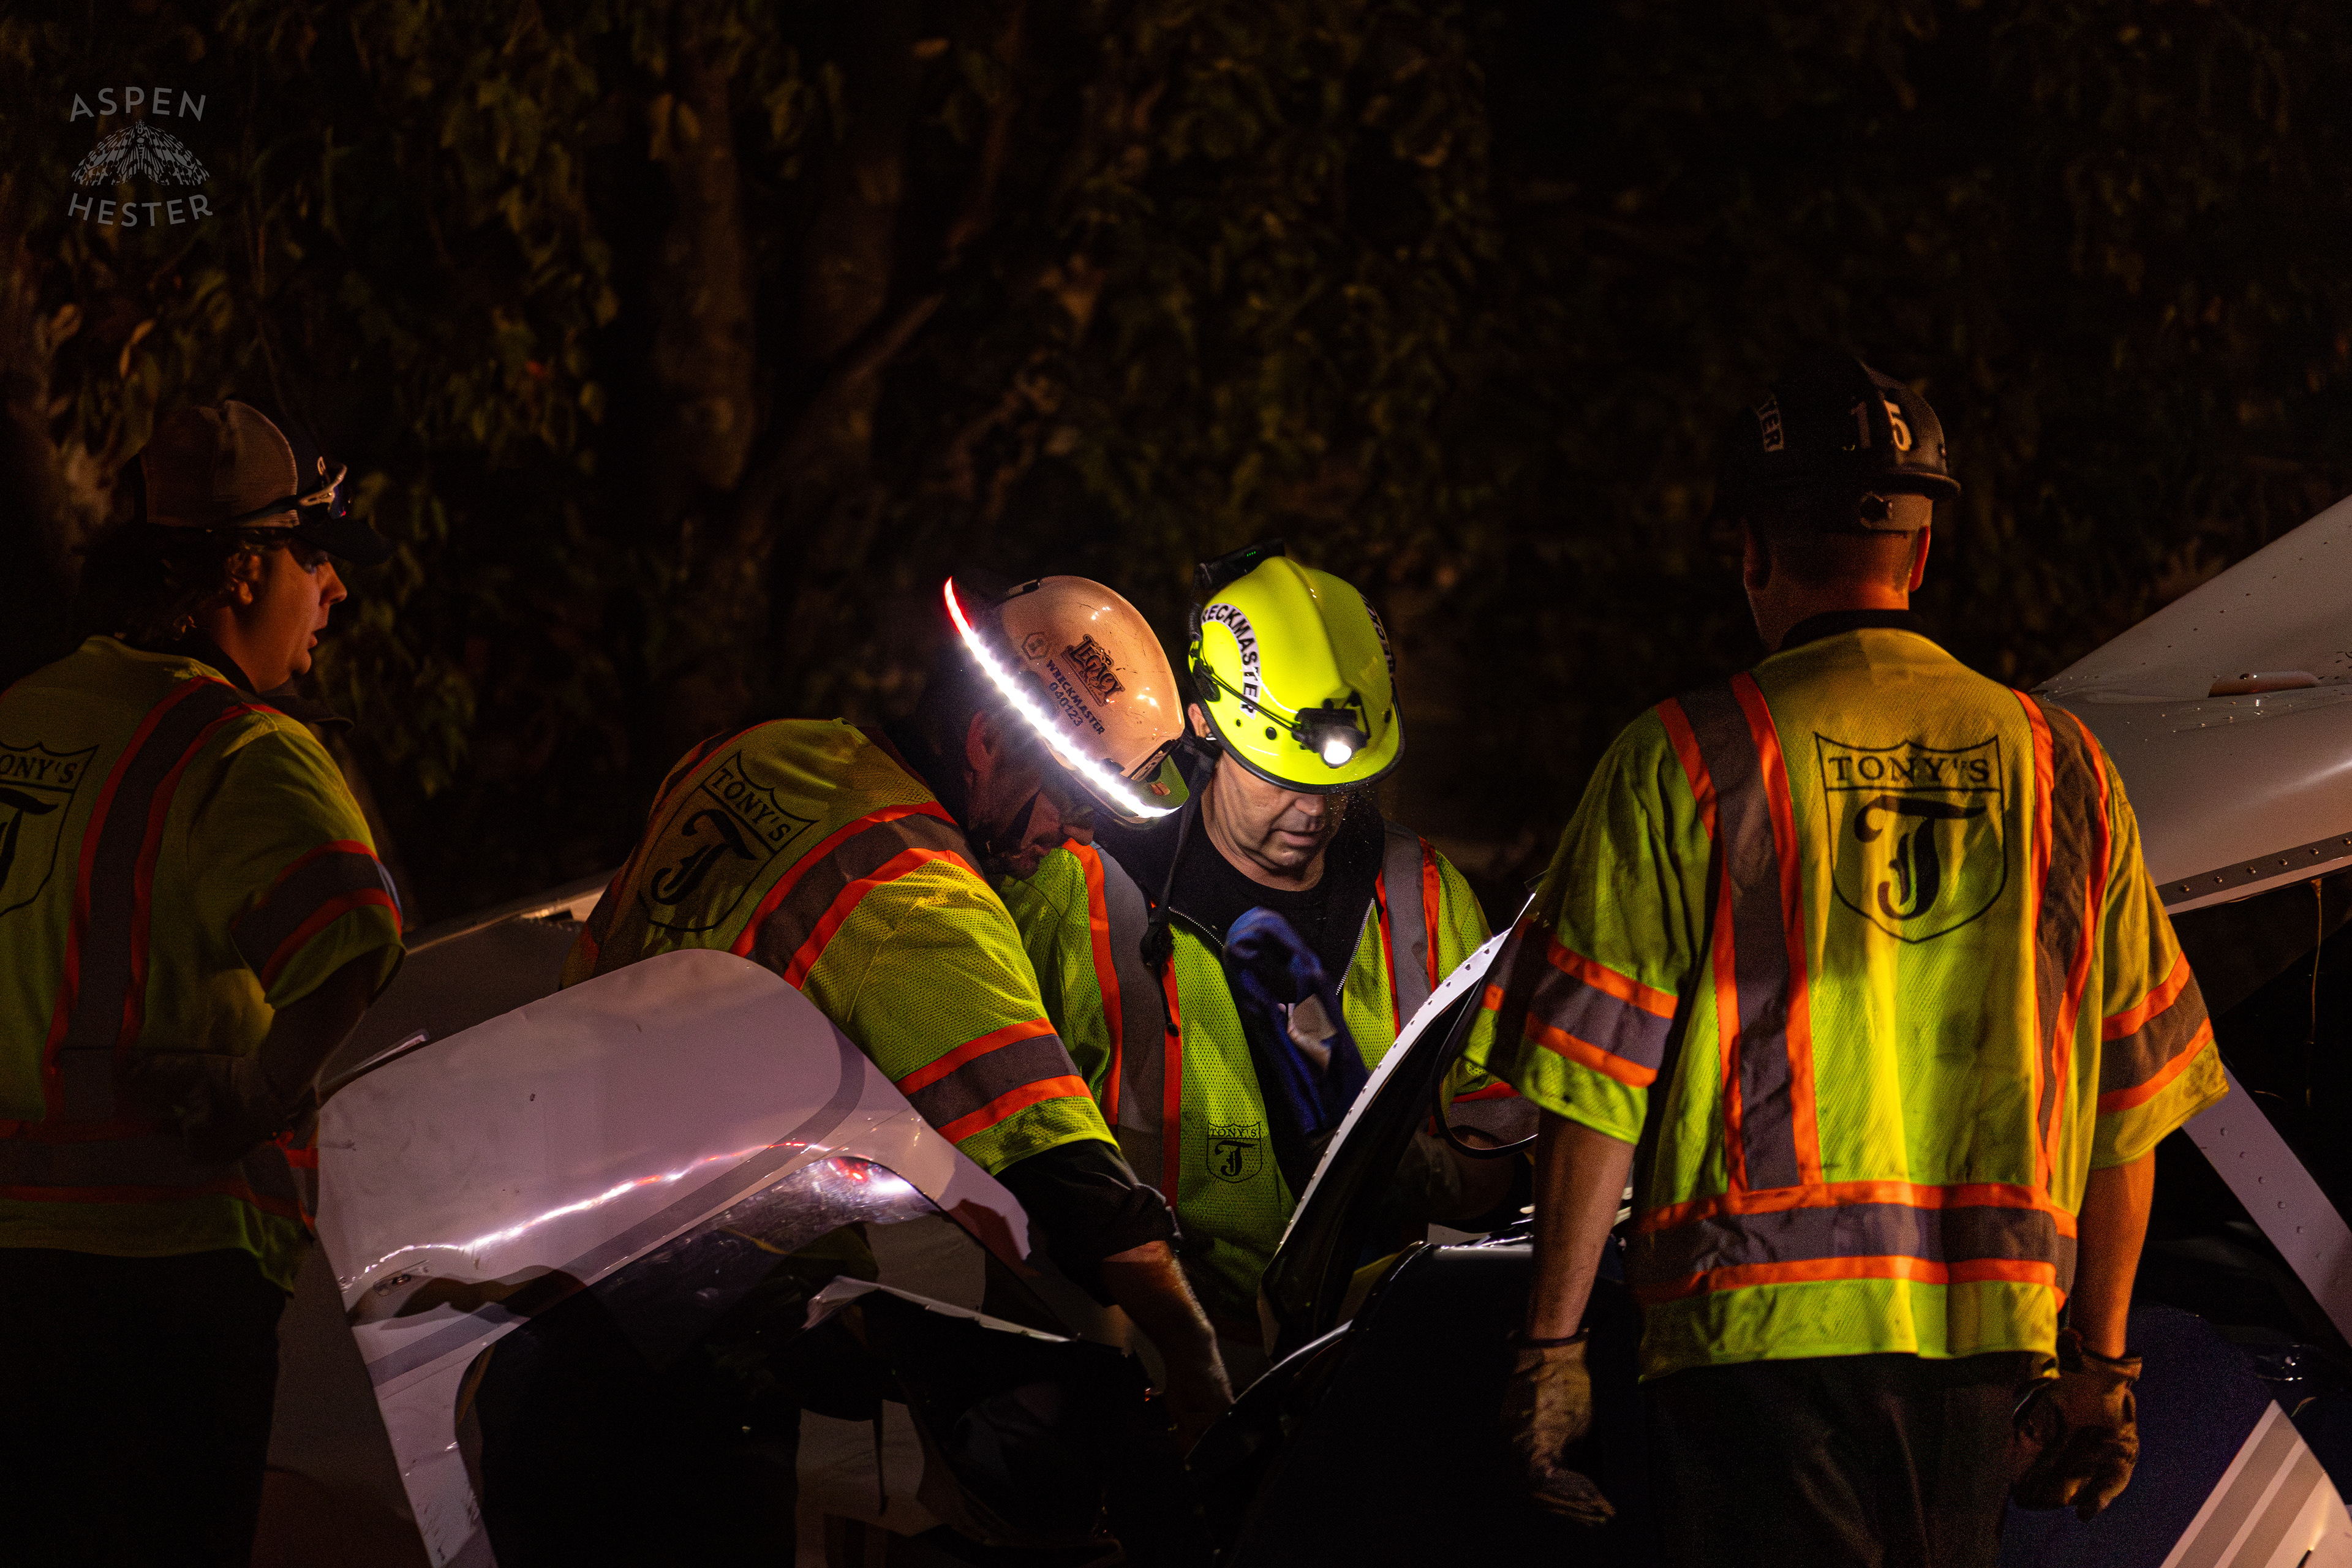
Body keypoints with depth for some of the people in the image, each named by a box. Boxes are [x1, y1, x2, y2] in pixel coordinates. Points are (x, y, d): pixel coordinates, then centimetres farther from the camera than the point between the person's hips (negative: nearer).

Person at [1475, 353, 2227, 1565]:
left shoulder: (1686, 763, -2)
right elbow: (2129, 1106, 11)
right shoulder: (2060, 769, 9)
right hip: (1981, 1342, 4)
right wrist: (2099, 1364, 19)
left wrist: (1552, 1343, 2)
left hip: (1759, 1328, -4)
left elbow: (1592, 1085, -4)